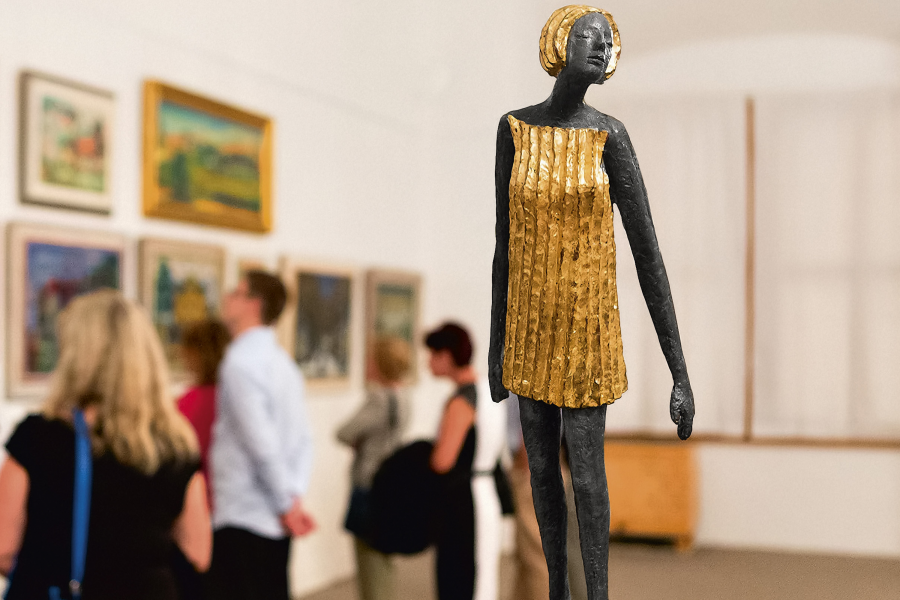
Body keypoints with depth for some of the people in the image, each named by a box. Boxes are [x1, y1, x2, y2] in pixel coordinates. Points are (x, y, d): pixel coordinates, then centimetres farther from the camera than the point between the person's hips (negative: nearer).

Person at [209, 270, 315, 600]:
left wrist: (286, 504, -12)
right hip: (275, 523, 9)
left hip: (241, 521, -9)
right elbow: (303, 440, 10)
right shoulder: (281, 360, 12)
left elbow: (262, 444, -21)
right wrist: (295, 496, 3)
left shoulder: (240, 363, -15)